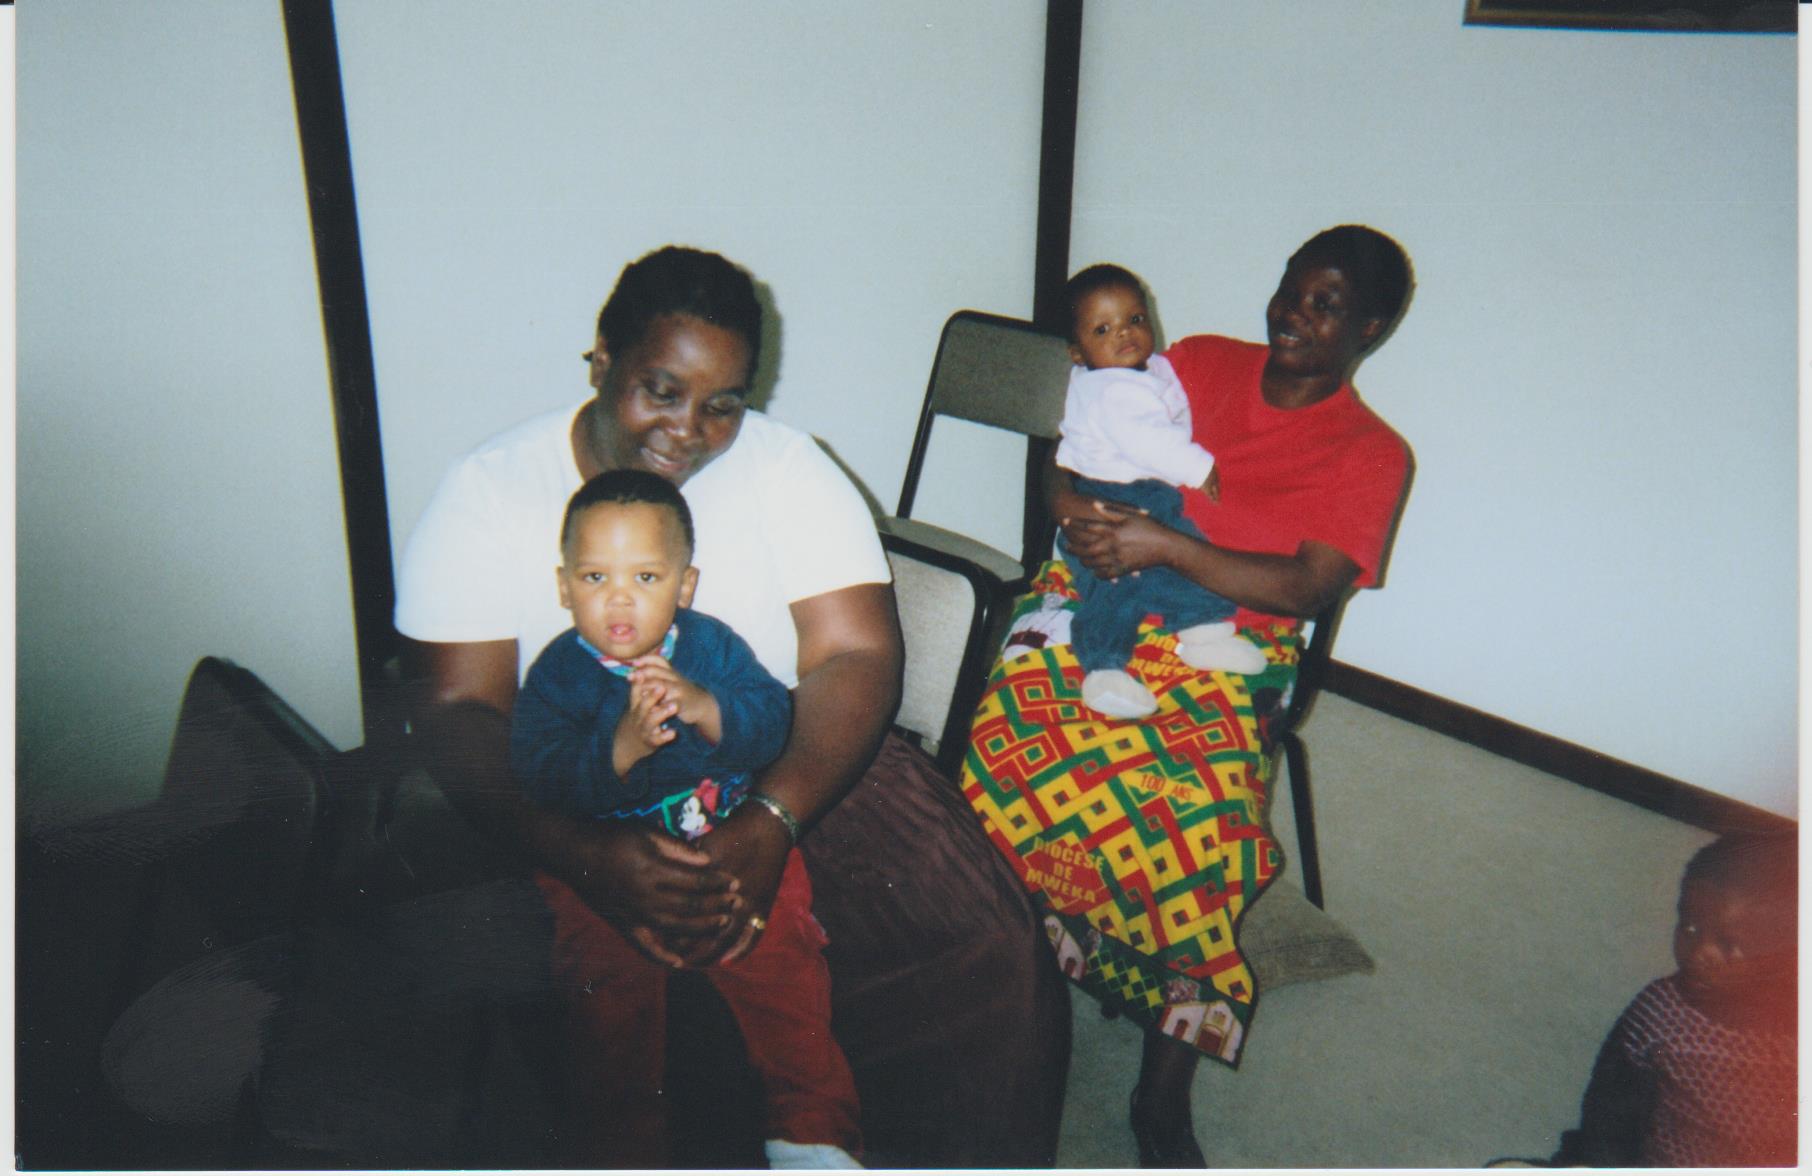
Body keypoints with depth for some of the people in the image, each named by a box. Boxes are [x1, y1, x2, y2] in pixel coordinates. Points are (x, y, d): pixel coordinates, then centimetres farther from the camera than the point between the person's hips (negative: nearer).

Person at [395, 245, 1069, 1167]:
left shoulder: (786, 468, 1)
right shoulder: (488, 493, -2)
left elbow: (857, 656, -8)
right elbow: (456, 711, -10)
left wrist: (770, 825, -26)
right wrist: (589, 859, -29)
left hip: (788, 772, 2)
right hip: (576, 811, -1)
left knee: (986, 952, -16)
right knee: (598, 1004, -29)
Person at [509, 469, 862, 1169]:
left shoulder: (713, 646, 1)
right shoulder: (557, 673, -5)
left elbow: (772, 721, -12)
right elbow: (538, 779, -18)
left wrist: (703, 708, -30)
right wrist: (620, 749, -35)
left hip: (727, 837, 1)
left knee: (778, 953, -14)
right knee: (613, 965, -21)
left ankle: (810, 1126, 0)